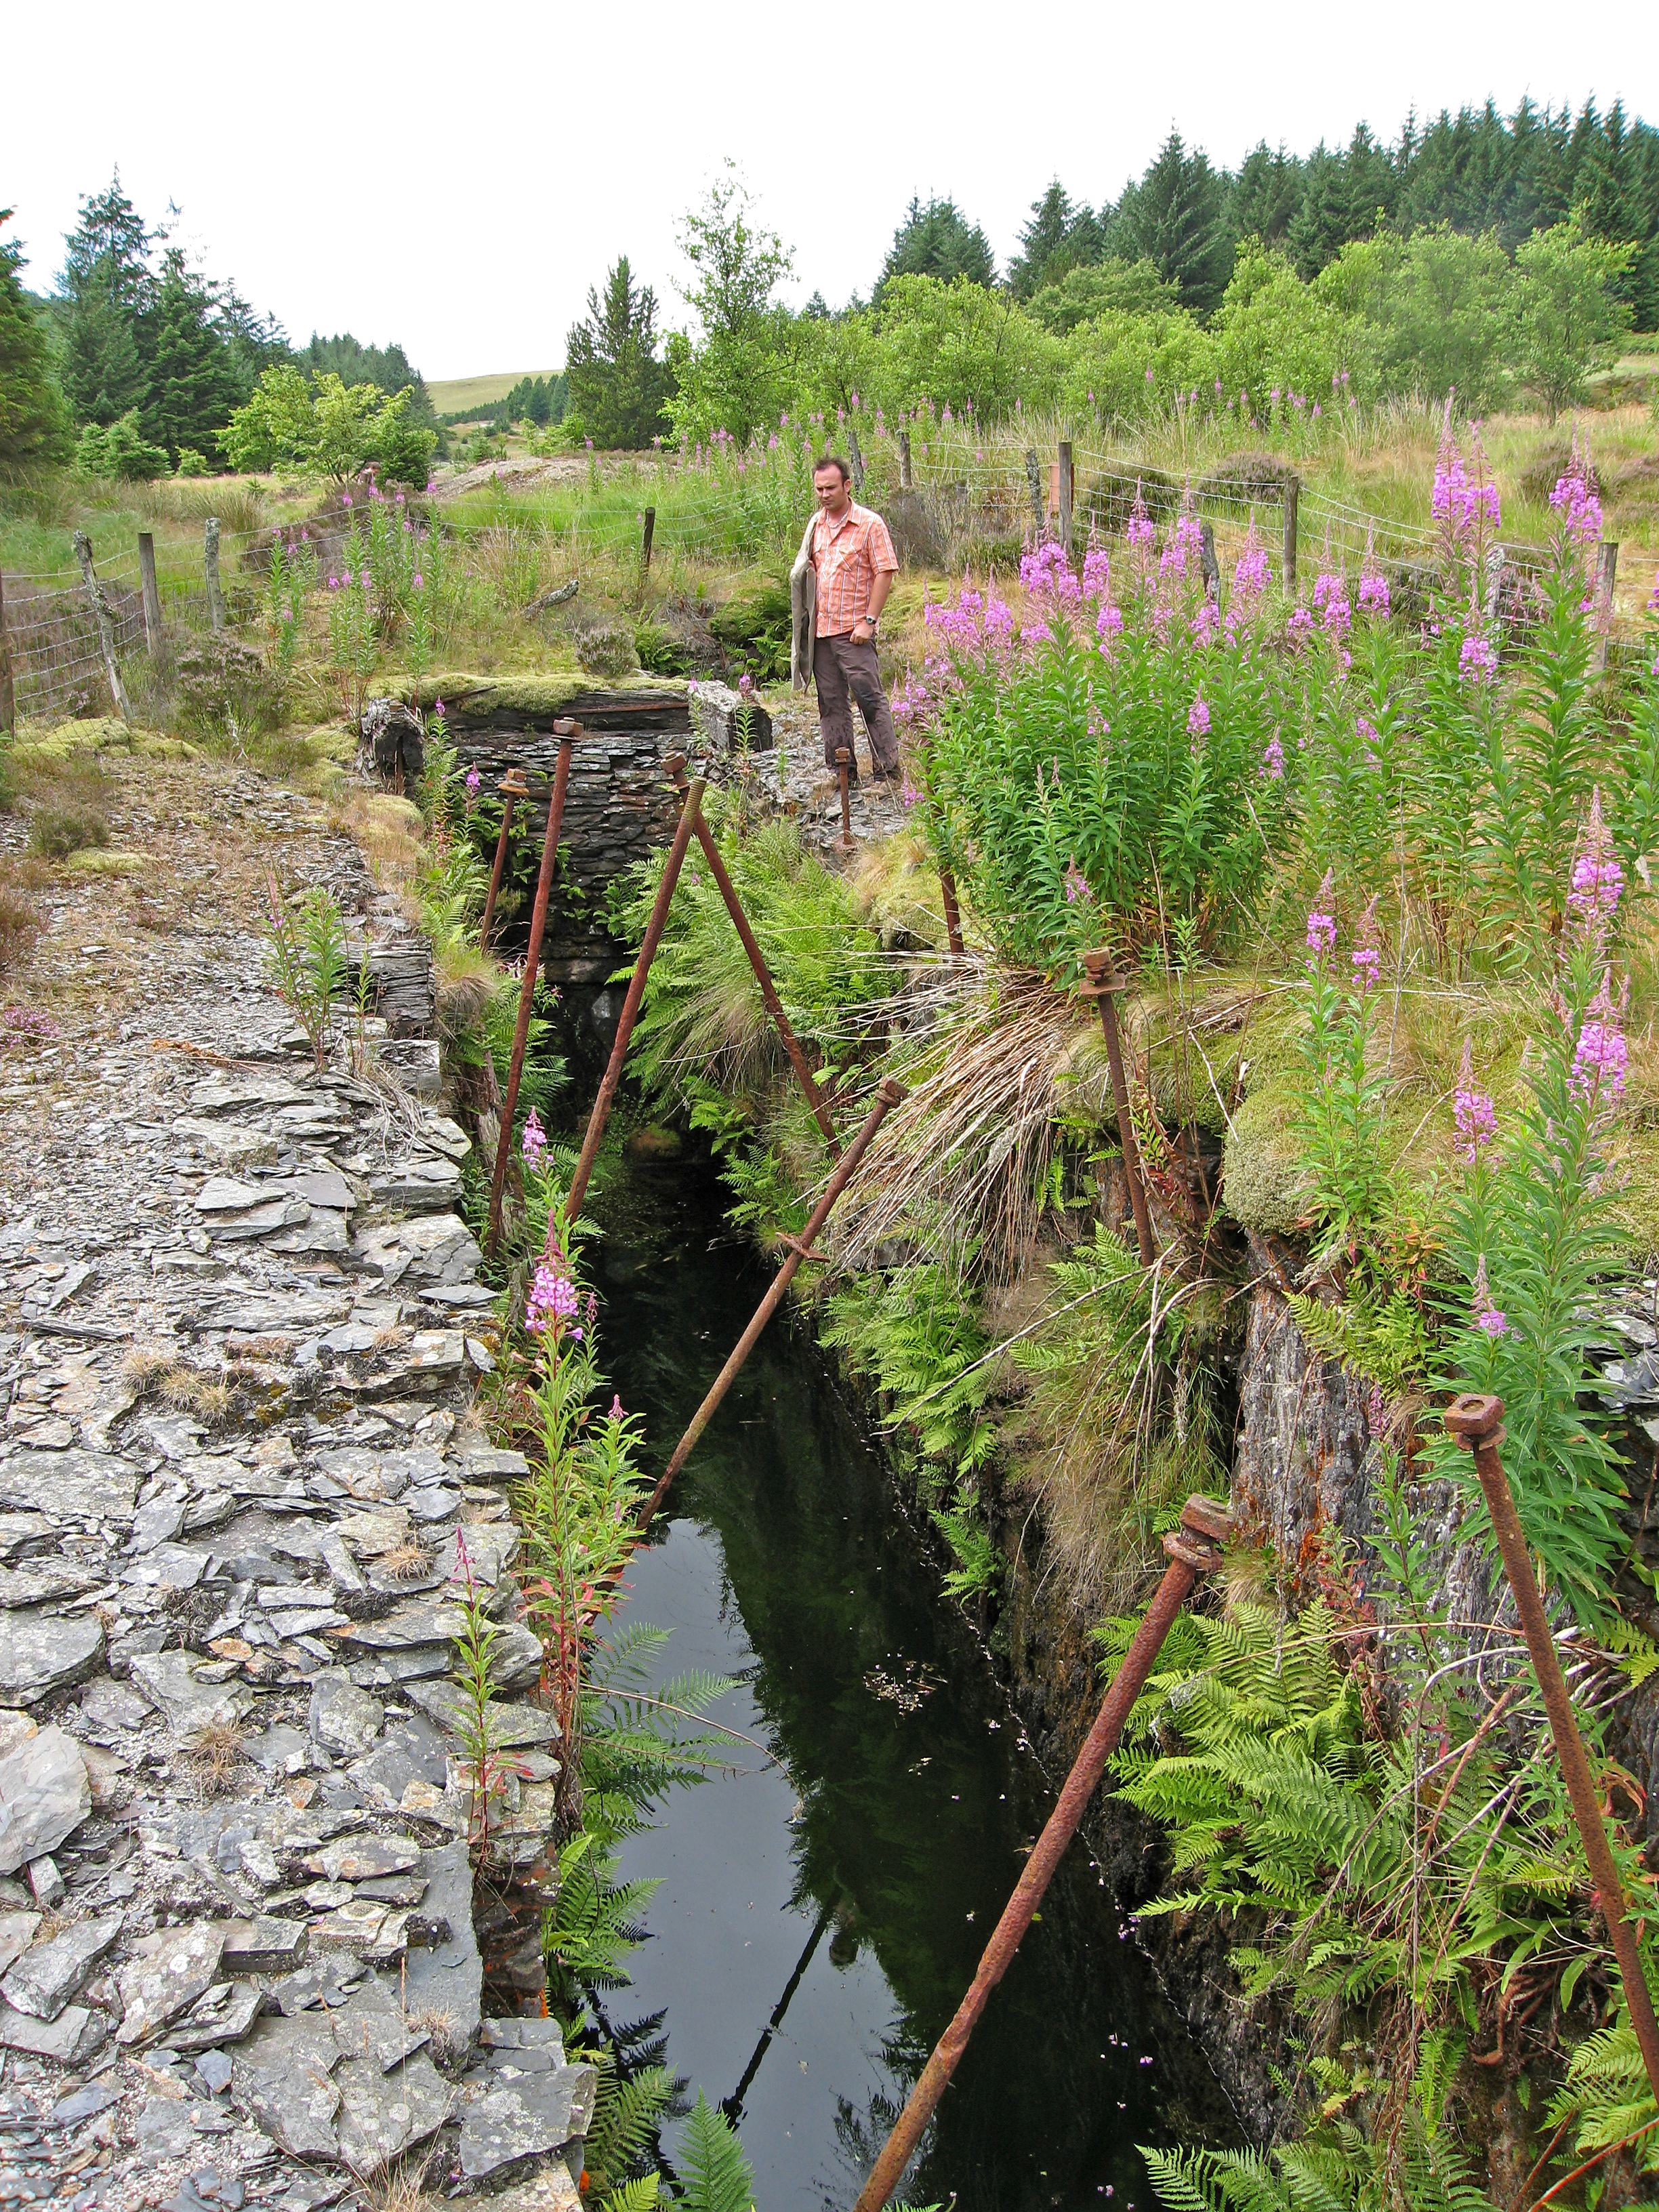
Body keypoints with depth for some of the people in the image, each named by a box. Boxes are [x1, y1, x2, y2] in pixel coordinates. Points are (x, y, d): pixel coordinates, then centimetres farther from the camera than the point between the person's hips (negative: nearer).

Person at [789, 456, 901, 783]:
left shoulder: (869, 523, -5)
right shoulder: (816, 524, 14)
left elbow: (885, 572, -9)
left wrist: (868, 621, -14)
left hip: (853, 631, -6)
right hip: (820, 630, 7)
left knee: (869, 698, -7)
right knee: (831, 703, 10)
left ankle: (887, 768, -1)